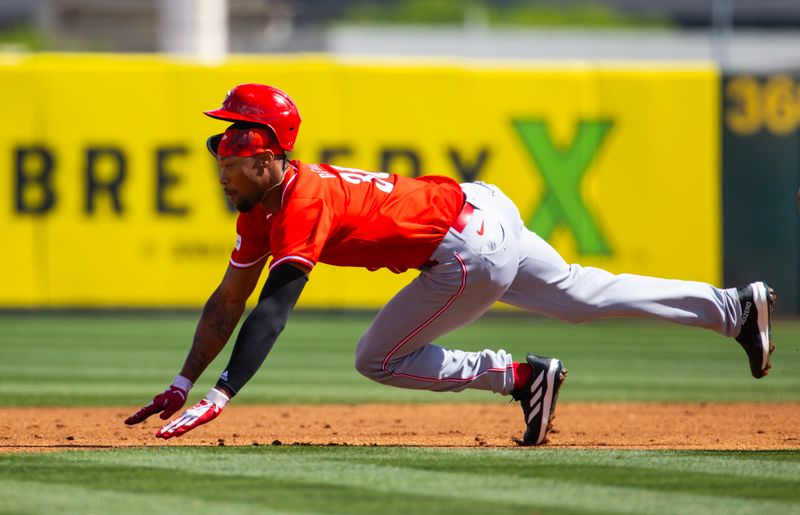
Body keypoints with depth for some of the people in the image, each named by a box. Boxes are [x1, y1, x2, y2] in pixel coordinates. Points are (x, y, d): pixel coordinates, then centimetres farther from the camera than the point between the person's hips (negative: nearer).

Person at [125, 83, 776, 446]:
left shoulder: (303, 203, -23)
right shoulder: (260, 209, 5)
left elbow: (272, 311, -33)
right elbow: (228, 303, 11)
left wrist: (218, 398, -39)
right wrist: (179, 387, 7)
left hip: (471, 252, -9)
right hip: (483, 210, 9)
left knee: (377, 359, -2)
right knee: (583, 295, 20)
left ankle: (519, 375, 4)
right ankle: (735, 305, 26)